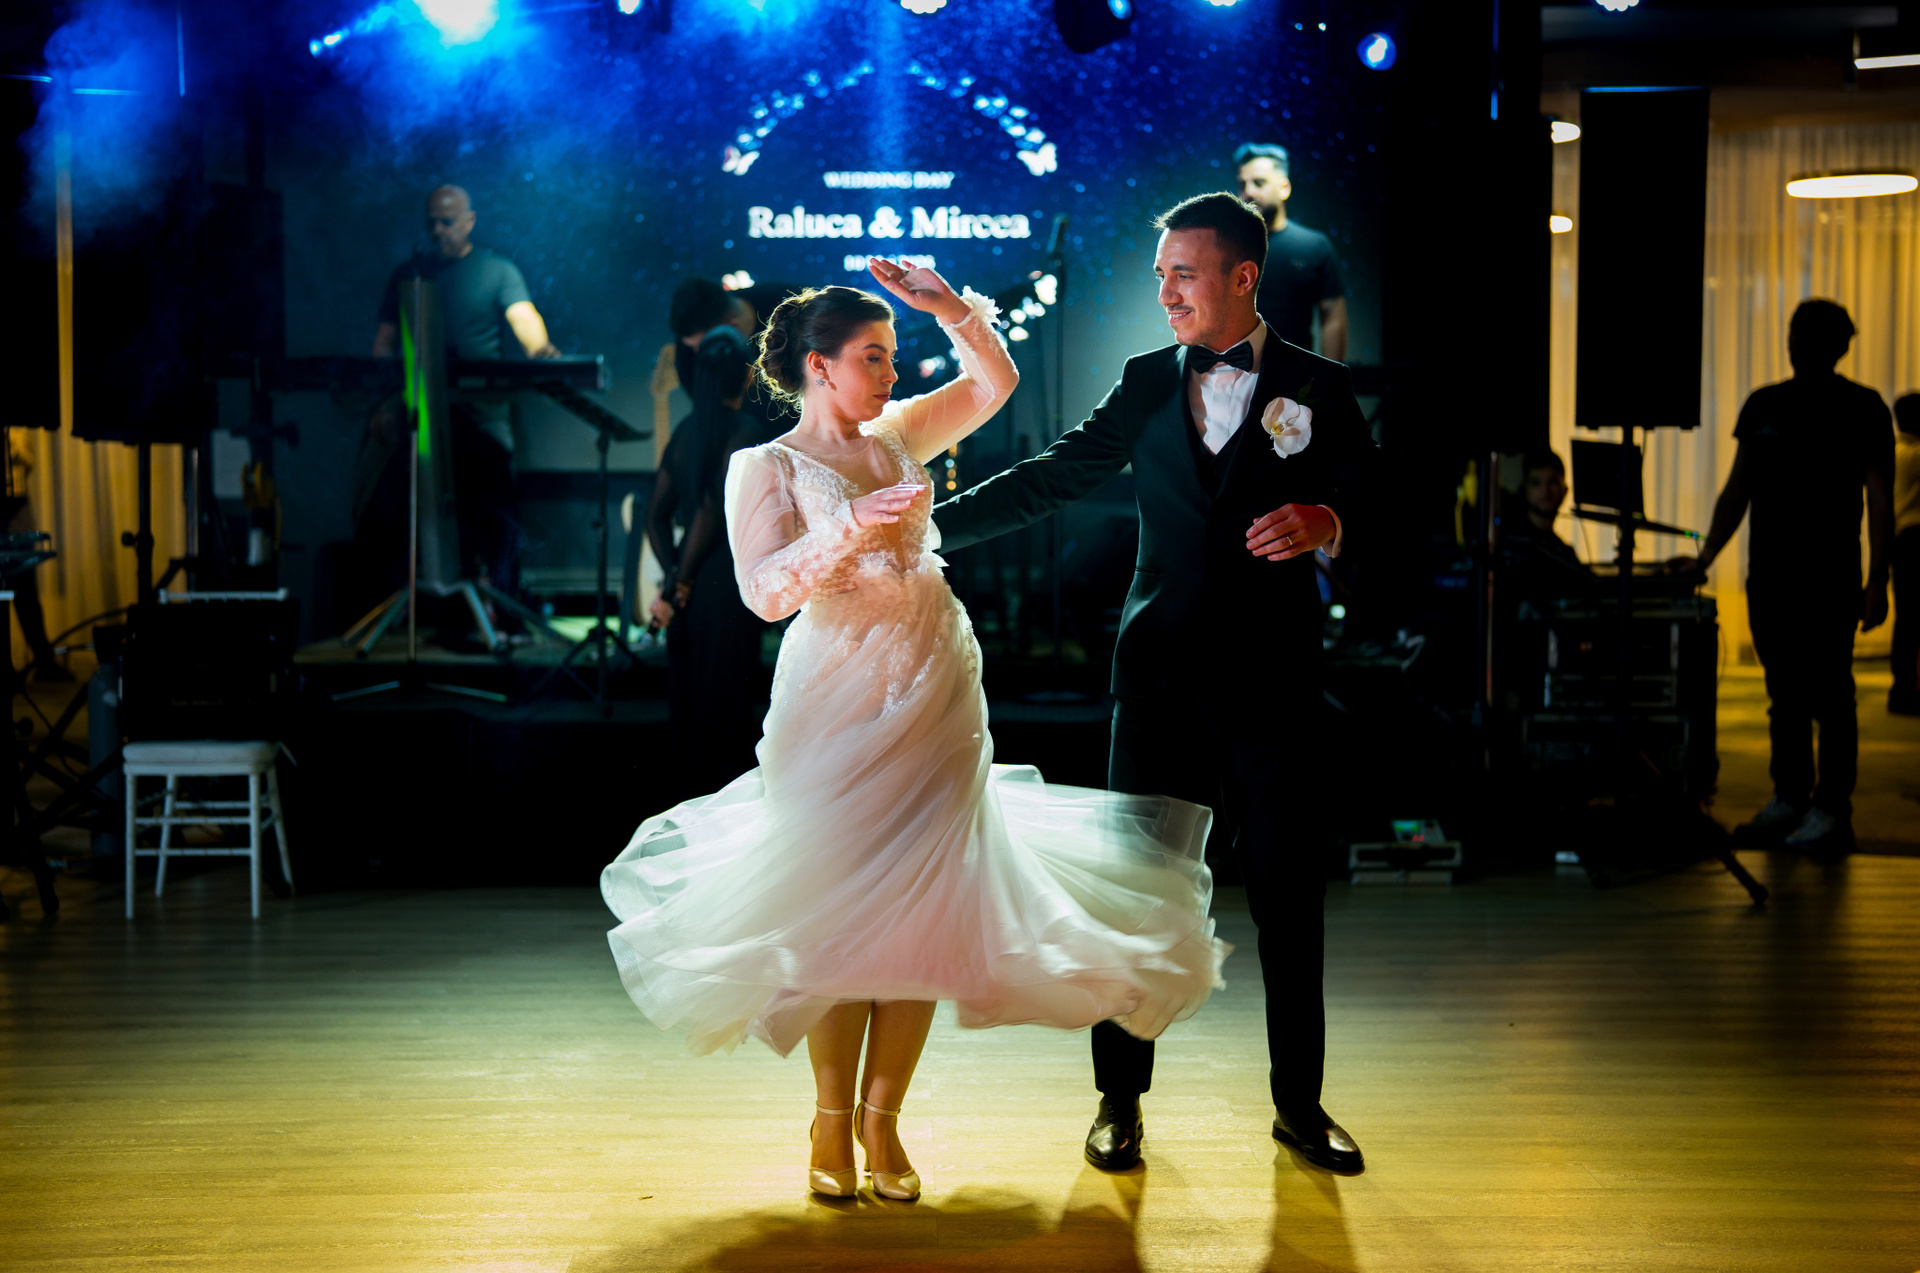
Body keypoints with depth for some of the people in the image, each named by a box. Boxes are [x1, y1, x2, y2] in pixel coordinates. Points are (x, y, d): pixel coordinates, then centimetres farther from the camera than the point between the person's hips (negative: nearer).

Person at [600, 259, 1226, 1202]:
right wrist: (850, 533, -25)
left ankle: (882, 1117, 13)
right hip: (837, 703, -5)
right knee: (839, 913, -2)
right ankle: (831, 1120, 14)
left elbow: (995, 382, 19)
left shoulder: (896, 438, 12)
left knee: (925, 909, 3)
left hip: (936, 700, 5)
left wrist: (951, 309, 4)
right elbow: (764, 591, -13)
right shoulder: (766, 469, -2)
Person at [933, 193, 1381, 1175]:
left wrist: (1326, 523, -21)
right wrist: (923, 527, 2)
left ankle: (1300, 1103, 17)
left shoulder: (1316, 388, 4)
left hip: (1272, 677, -1)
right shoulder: (1148, 384, 10)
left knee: (1289, 892, 3)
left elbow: (1374, 510, 2)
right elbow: (1049, 481, 9)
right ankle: (1119, 1099, 16)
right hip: (1160, 674, 2)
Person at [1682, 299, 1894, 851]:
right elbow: (1738, 490, 17)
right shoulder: (1764, 405, 13)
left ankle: (1831, 810, 1)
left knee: (1829, 695, -3)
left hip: (1830, 578, -5)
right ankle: (1788, 800, 17)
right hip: (1769, 574, 5)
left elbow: (1879, 500, -5)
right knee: (1784, 695, 10)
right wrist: (1706, 556, 10)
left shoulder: (1862, 408, -2)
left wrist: (1877, 581, -13)